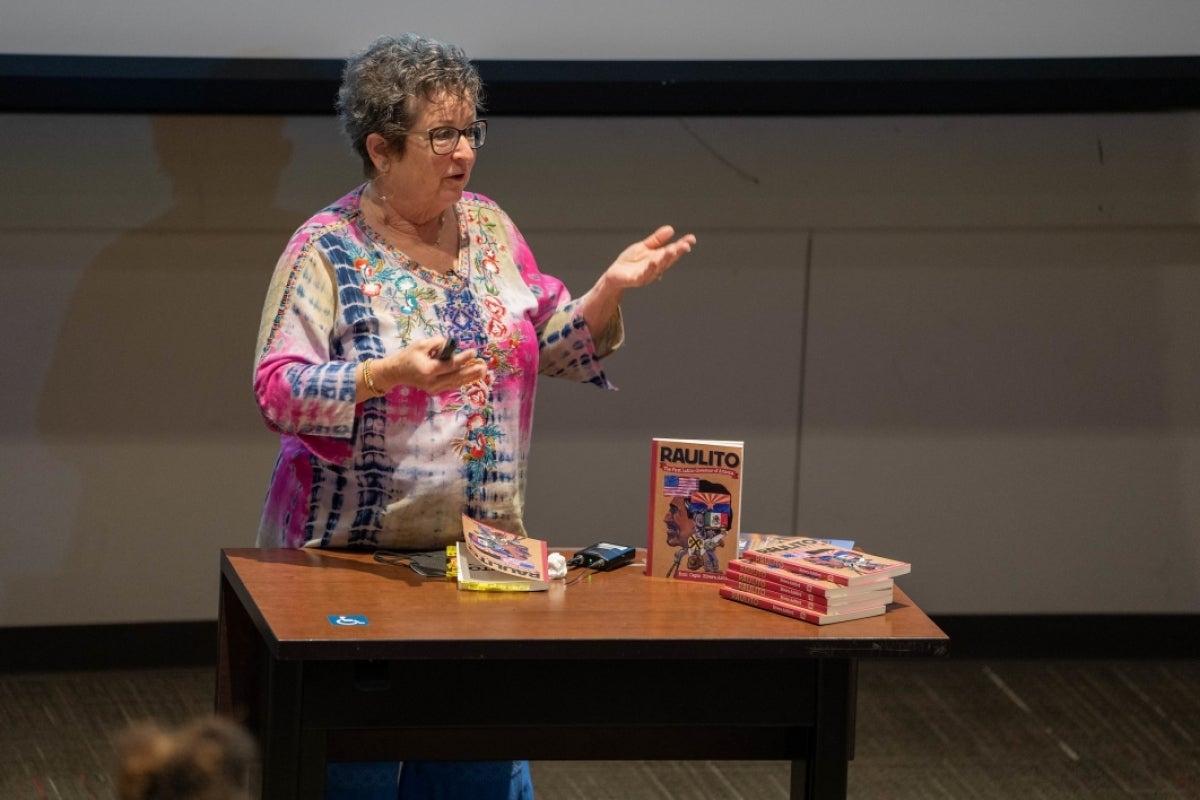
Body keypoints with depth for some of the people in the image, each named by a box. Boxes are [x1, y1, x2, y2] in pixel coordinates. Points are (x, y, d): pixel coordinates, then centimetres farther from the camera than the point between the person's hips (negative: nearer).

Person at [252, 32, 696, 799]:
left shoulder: (489, 228, 7)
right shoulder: (327, 250, -11)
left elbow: (554, 347, 12)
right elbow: (279, 393, -17)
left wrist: (611, 289, -6)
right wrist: (388, 375, -32)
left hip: (481, 549, 5)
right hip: (354, 553, -5)